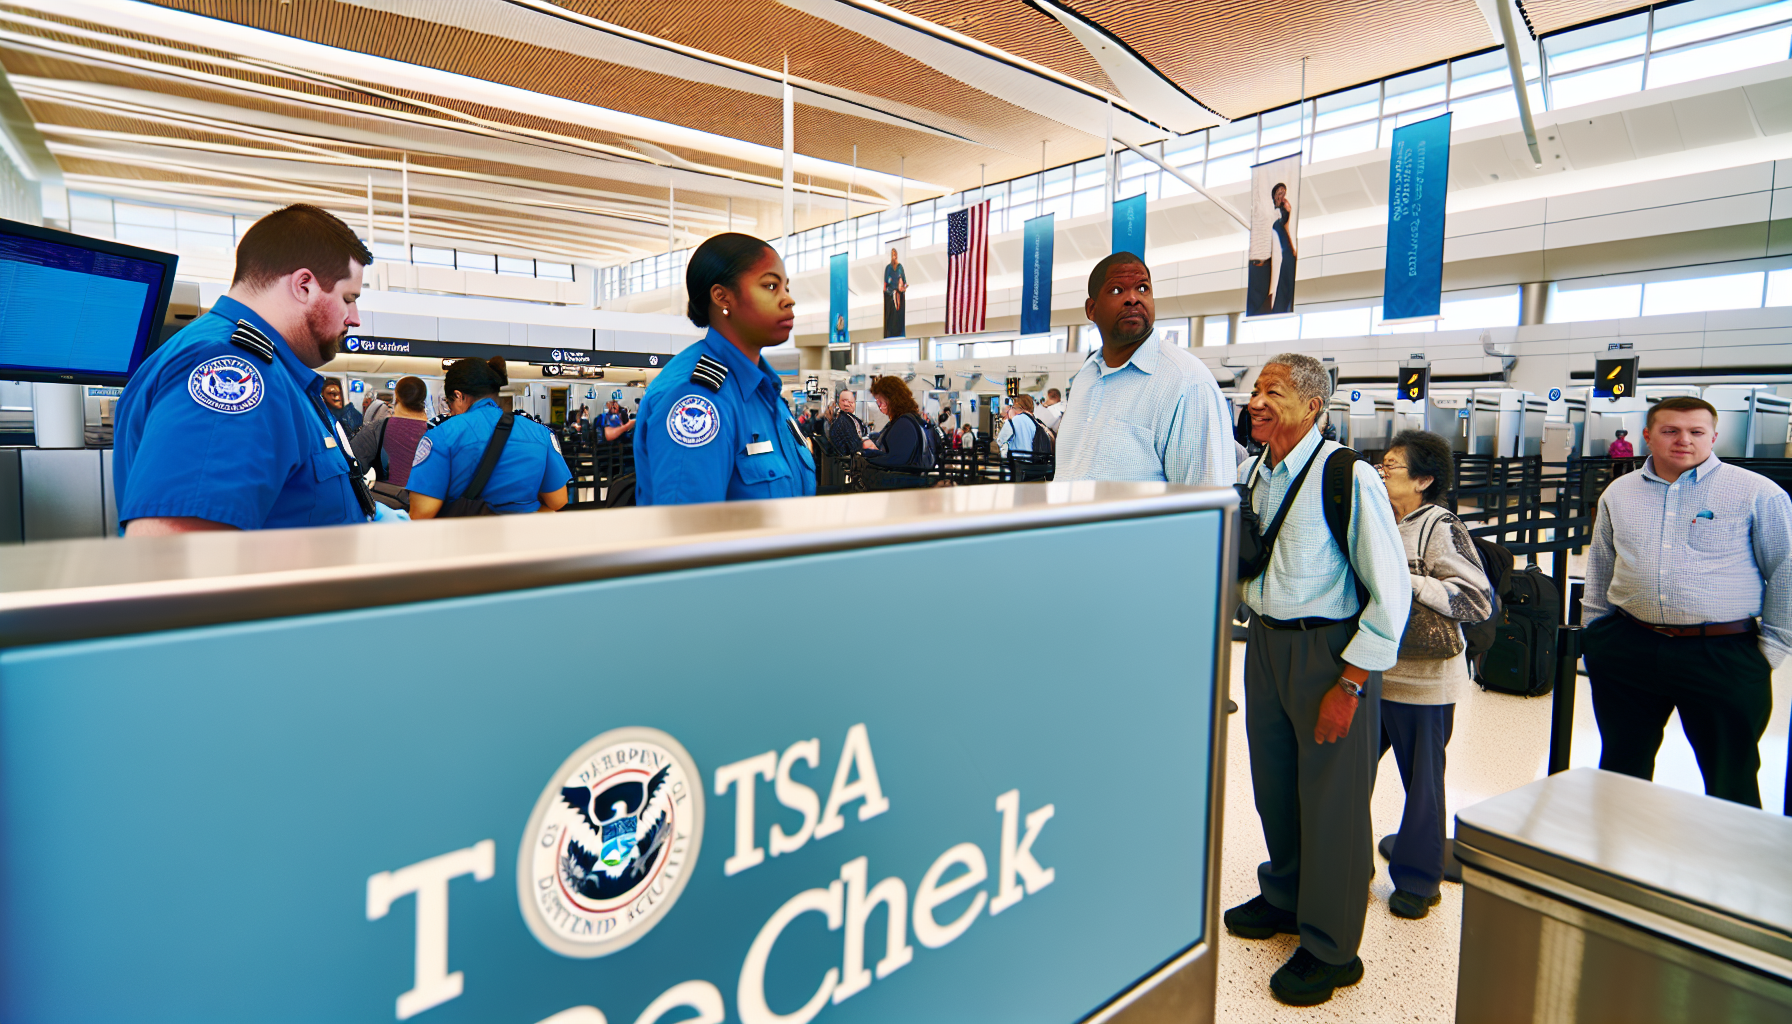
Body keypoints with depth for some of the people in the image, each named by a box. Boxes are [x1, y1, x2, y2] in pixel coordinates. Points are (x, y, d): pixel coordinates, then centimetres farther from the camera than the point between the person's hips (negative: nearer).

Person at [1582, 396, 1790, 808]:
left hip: (1725, 655, -3)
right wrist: (1594, 635, 14)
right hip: (1627, 648, 3)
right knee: (1621, 765, 15)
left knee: (1731, 778, 7)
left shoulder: (1757, 493, -2)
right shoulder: (1618, 493, 9)